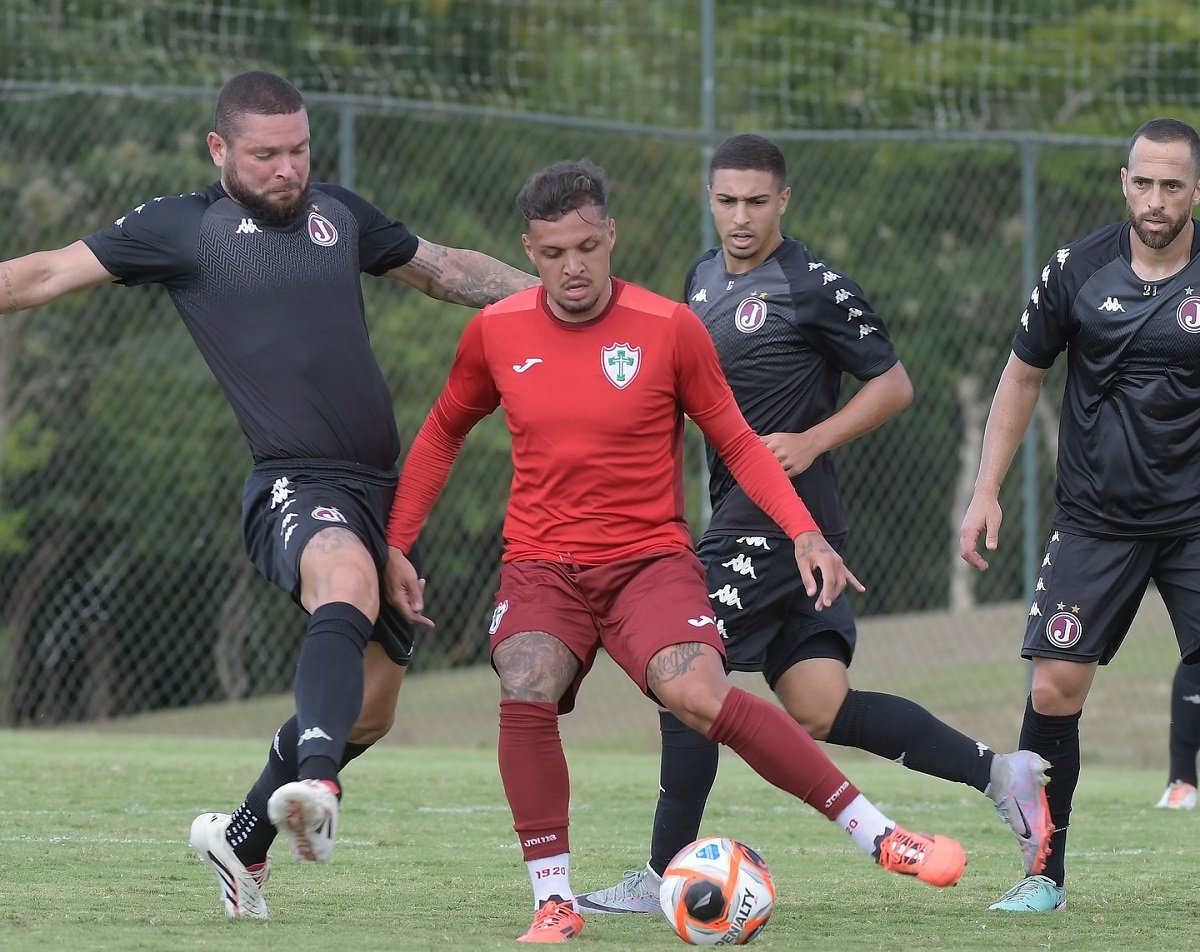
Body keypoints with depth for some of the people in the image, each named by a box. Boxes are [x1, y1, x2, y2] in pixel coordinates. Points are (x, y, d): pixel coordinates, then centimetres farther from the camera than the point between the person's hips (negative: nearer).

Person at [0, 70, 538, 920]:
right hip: (296, 484, -7)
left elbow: (447, 269, 29)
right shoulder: (183, 228, 1)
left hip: (382, 488, 7)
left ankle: (242, 838, 31)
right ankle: (315, 787, -57)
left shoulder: (339, 213, 16)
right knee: (347, 581, -39)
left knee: (369, 706, 10)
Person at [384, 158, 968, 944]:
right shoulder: (496, 334, 0)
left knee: (699, 695, -28)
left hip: (650, 558, -2)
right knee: (525, 696, -29)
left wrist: (804, 531, -10)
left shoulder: (669, 328, -6)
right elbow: (444, 433, 18)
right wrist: (396, 545, 13)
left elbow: (735, 440, 3)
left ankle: (879, 835, -19)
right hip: (542, 566, 2)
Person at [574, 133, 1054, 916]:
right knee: (820, 712, 2)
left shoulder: (814, 287, -9)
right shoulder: (704, 277, 14)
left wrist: (810, 442, -15)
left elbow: (893, 385, -6)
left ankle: (664, 875, -3)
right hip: (738, 512, 8)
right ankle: (996, 771, 9)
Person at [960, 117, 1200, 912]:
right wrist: (987, 491, 7)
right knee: (1054, 688, -4)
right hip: (1096, 519, 2)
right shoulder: (1078, 270, -1)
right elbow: (1024, 376, 11)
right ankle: (1046, 872, 10)